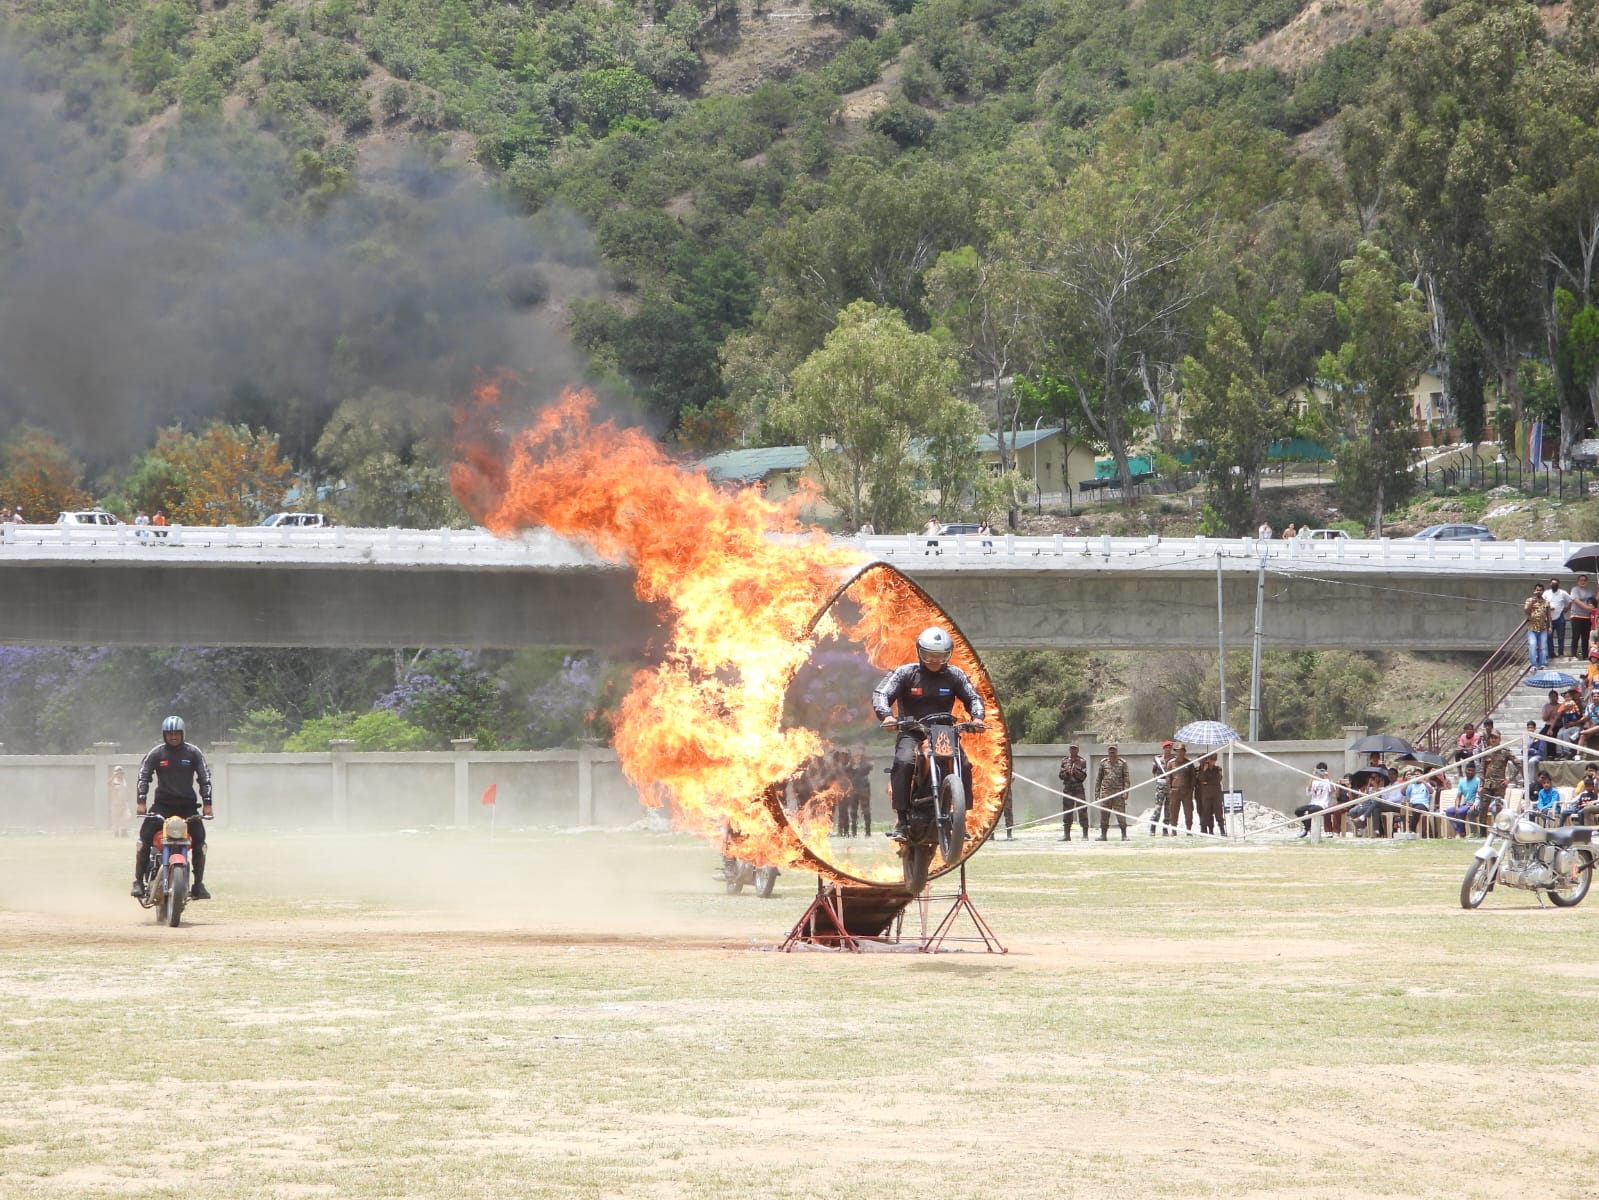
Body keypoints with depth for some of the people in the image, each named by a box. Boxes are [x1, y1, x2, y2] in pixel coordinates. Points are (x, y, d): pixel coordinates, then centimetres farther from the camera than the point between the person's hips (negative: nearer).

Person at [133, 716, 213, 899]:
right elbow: (143, 776, -3)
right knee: (144, 838, -17)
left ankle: (198, 884, 0)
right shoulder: (156, 753, 0)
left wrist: (207, 803, -10)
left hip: (188, 804, 1)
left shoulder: (193, 752, 1)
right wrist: (141, 802, -16)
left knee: (200, 841, -10)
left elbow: (205, 778, 1)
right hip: (162, 803, -1)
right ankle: (138, 881, -11)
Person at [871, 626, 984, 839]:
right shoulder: (905, 673, 0)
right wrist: (886, 715, -29)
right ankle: (901, 820, -28)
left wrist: (977, 716, -17)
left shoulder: (954, 675, 7)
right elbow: (881, 694, -8)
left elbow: (972, 697, 6)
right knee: (904, 763, -31)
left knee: (964, 766, -21)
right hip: (911, 732, -2)